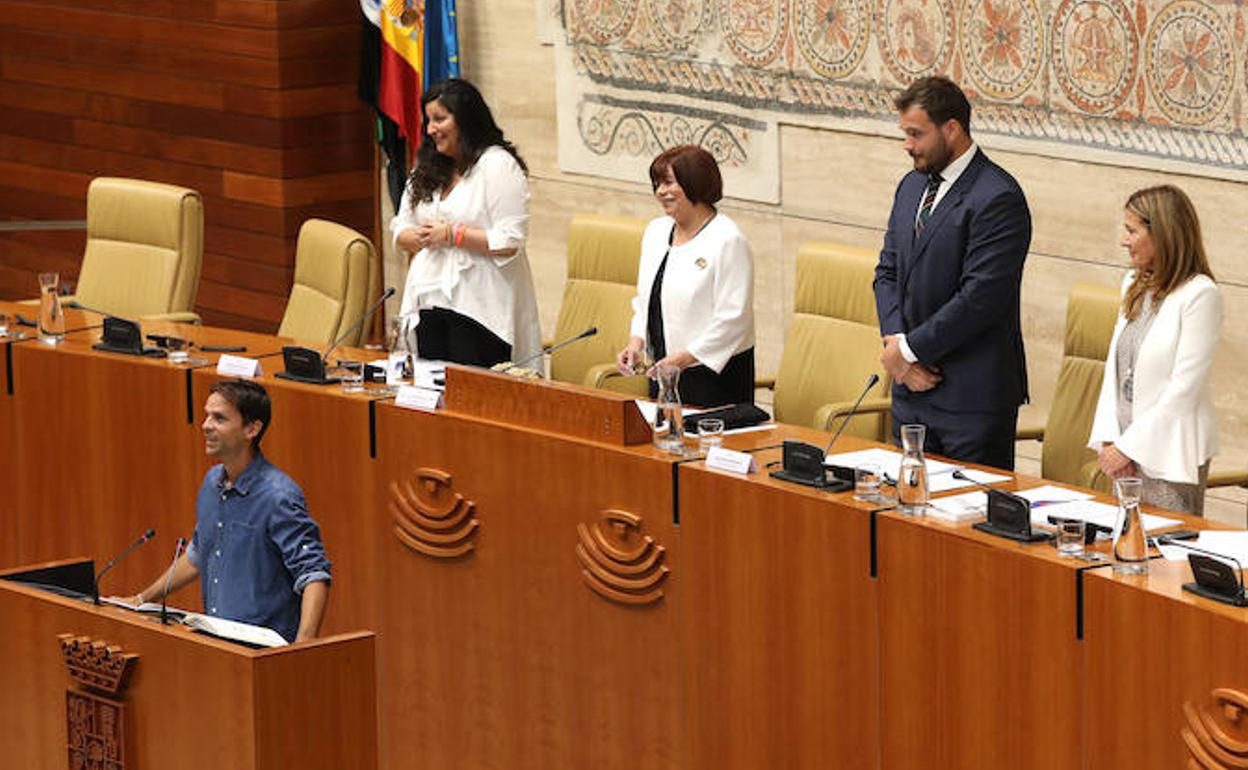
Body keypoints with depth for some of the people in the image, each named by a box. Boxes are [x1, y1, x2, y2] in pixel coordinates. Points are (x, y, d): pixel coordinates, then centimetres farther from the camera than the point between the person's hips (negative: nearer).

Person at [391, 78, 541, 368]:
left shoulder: (498, 165, -7)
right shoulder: (426, 170, 17)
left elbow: (510, 243, -14)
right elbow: (400, 231, 17)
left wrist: (452, 234, -14)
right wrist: (419, 238, -6)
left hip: (477, 308, -7)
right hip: (428, 304, 7)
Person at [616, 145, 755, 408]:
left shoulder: (728, 240, -12)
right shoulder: (656, 231, 13)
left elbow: (733, 319, -17)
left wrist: (684, 357, -20)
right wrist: (637, 341, 3)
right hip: (663, 369, 7)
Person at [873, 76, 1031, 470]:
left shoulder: (998, 198, -15)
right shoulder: (912, 186, 13)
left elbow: (980, 298, -20)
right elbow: (888, 271, 15)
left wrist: (909, 349, -14)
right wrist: (895, 341, -3)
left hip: (973, 396, -8)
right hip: (911, 389, 8)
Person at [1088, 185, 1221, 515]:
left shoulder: (1200, 294, -14)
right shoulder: (1134, 285, 11)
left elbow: (1184, 388, -16)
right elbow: (1115, 364, 11)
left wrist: (1128, 447, -14)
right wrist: (1109, 439, -1)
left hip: (1171, 454, -7)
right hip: (1127, 443, 7)